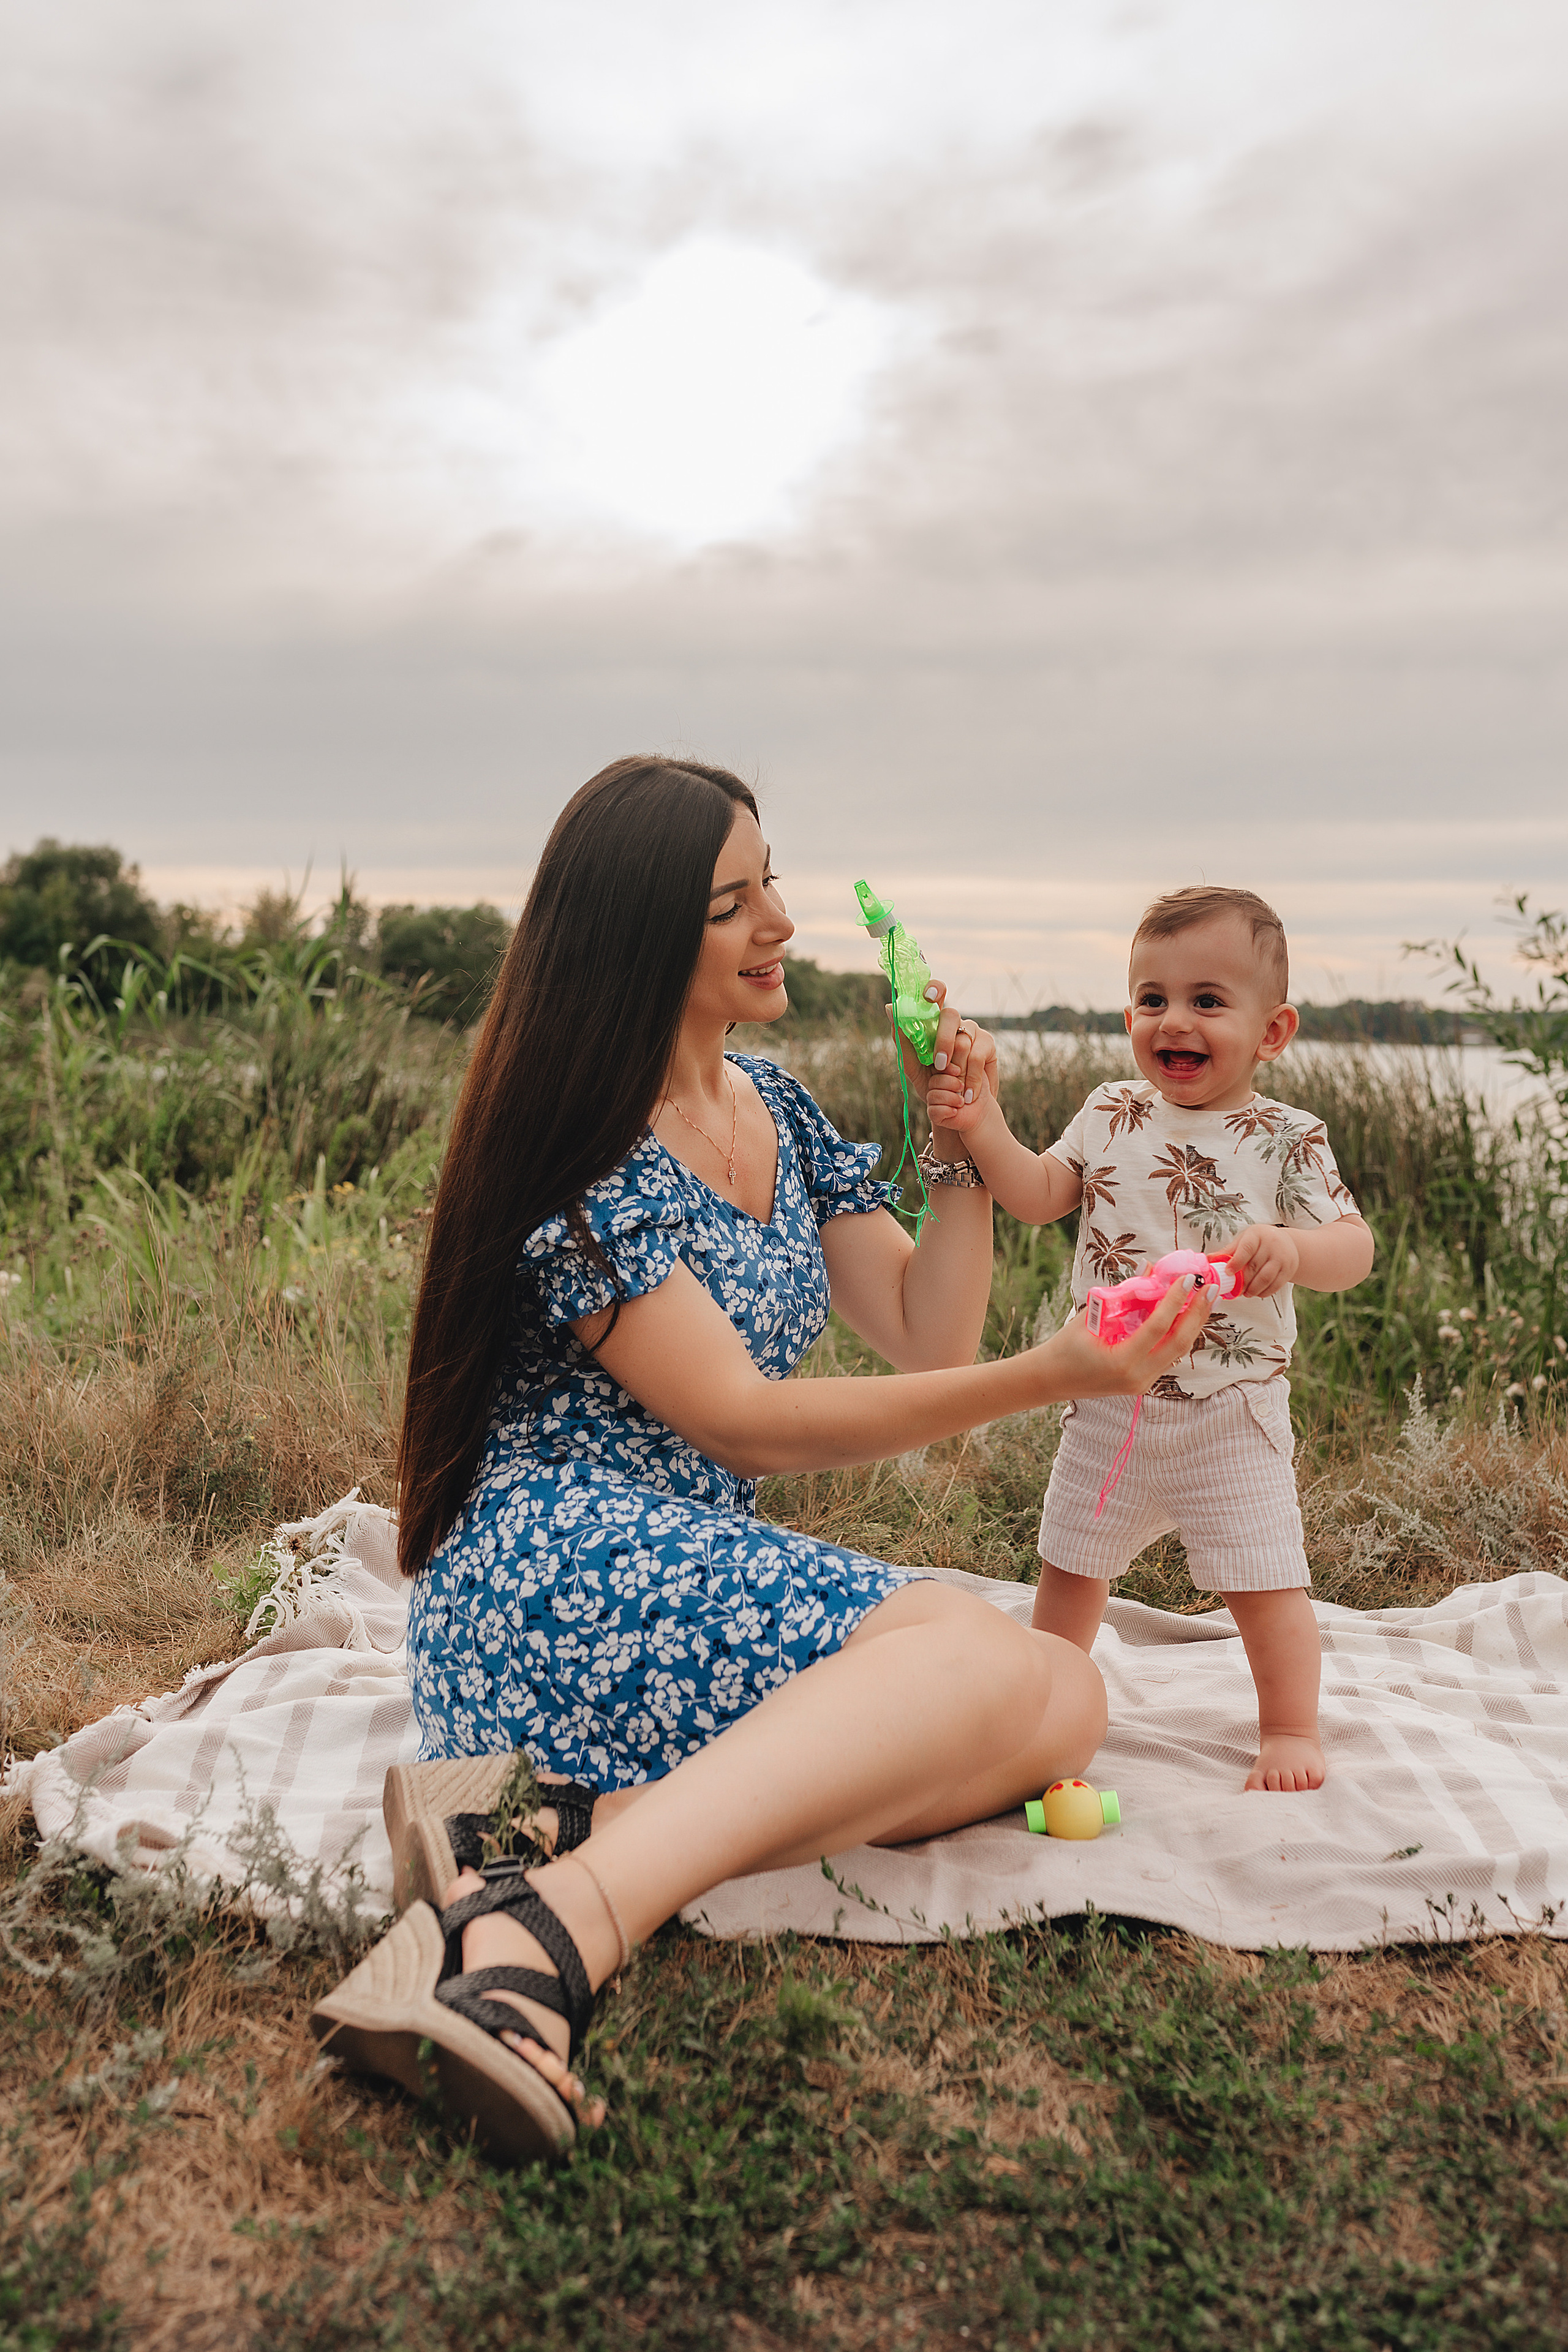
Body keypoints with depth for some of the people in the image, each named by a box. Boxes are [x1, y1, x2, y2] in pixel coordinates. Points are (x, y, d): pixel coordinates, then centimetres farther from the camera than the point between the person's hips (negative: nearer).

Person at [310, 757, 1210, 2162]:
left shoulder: (778, 1112, 14)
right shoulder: (582, 1162, -10)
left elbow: (925, 1339, 13)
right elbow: (740, 1421, -16)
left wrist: (962, 1143, -1)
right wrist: (1052, 1377, -19)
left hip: (718, 1573, 8)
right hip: (567, 1562, -8)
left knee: (1066, 1703, -15)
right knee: (987, 1659, -26)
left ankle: (574, 1818, -24)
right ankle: (542, 1939, -38)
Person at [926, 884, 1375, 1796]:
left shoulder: (1286, 1138, -9)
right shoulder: (1111, 1115, 1)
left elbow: (1354, 1246, -14)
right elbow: (1038, 1197, 2)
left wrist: (1290, 1250, -35)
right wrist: (985, 1129, -13)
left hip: (1232, 1414, -4)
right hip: (1109, 1403, 4)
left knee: (1265, 1581, 3)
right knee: (1071, 1563, 18)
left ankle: (1292, 1730, 26)